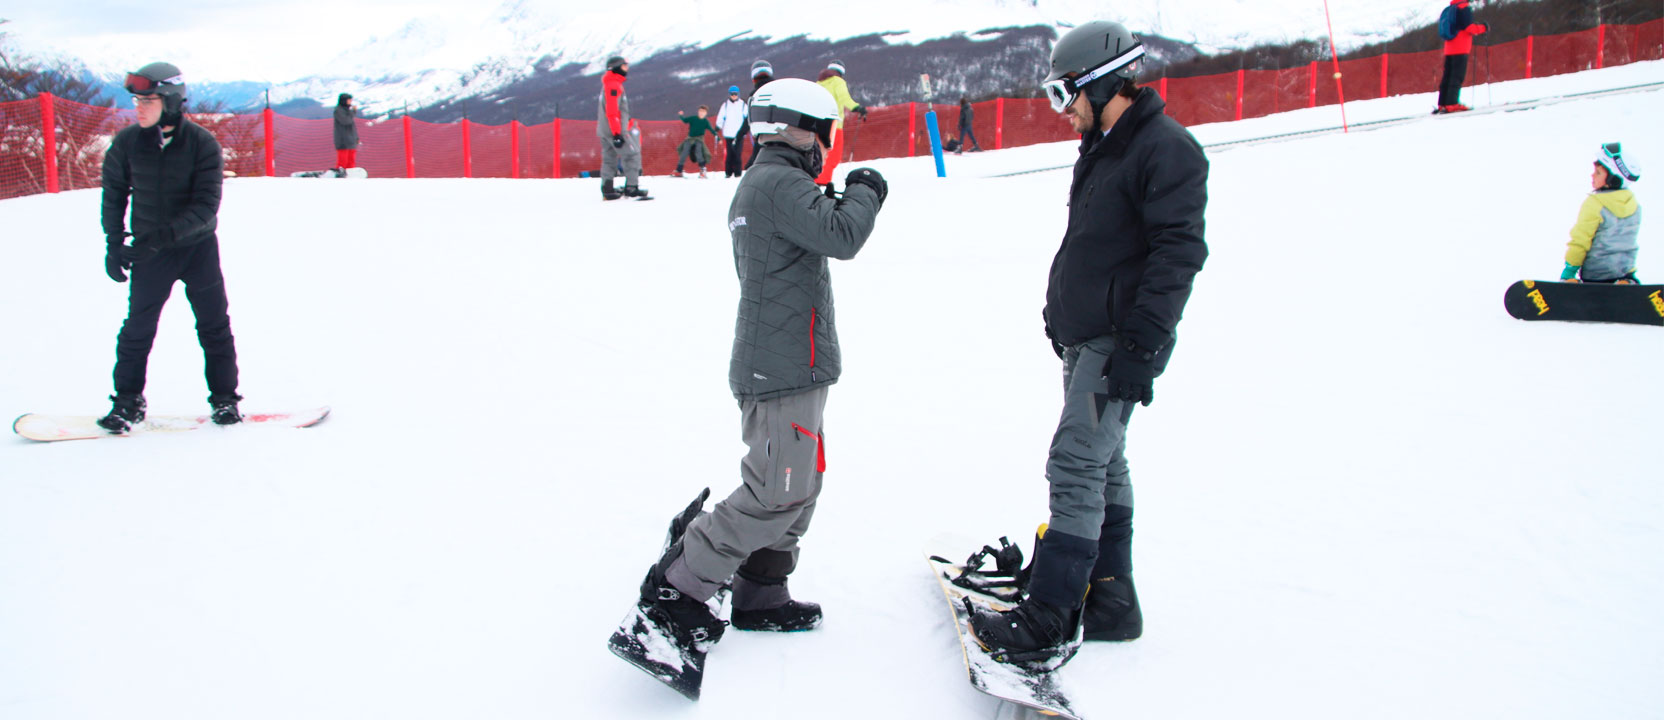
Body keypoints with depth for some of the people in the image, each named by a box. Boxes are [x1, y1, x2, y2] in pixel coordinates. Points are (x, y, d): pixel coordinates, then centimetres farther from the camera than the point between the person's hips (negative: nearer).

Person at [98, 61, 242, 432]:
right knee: (138, 327, 4)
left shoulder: (202, 144, -13)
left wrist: (165, 234, -28)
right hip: (149, 250, 2)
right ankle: (128, 401, 18)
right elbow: (114, 195, 7)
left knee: (214, 324, 5)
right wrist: (114, 244, 2)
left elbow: (206, 205, -19)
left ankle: (224, 398, 18)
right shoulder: (127, 143, -6)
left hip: (198, 246, -1)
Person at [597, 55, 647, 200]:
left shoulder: (609, 84, 20)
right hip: (615, 130, -10)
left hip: (604, 130, 10)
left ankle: (607, 189, 7)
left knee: (609, 159, 9)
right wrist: (617, 133, -23)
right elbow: (612, 111, -19)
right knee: (633, 155, -8)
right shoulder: (613, 85, -12)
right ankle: (632, 188, -12)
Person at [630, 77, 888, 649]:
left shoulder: (755, 186, 19)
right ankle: (675, 587, 1)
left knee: (801, 483, 15)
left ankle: (760, 594, 23)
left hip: (774, 365, 11)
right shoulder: (780, 183, -15)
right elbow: (841, 237, -24)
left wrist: (844, 200, 14)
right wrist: (865, 192, -6)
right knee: (776, 494, -7)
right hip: (786, 371, -11)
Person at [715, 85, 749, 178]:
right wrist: (718, 127, 3)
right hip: (728, 134, 1)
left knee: (738, 154, -6)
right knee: (728, 154, -1)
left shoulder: (742, 104, 6)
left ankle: (737, 173, -1)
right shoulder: (725, 104, 9)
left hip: (739, 134, -1)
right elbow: (720, 117, 10)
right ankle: (728, 172, 7)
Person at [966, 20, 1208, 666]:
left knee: (1076, 464, -14)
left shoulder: (1166, 149, -14)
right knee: (1103, 465, 14)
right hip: (1084, 338, 10)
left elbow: (1179, 253, -20)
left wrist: (1141, 345, -24)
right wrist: (1061, 313, 24)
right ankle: (1110, 599, 25)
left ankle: (1050, 623, -11)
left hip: (1119, 343, -10)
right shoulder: (1102, 148, 16)